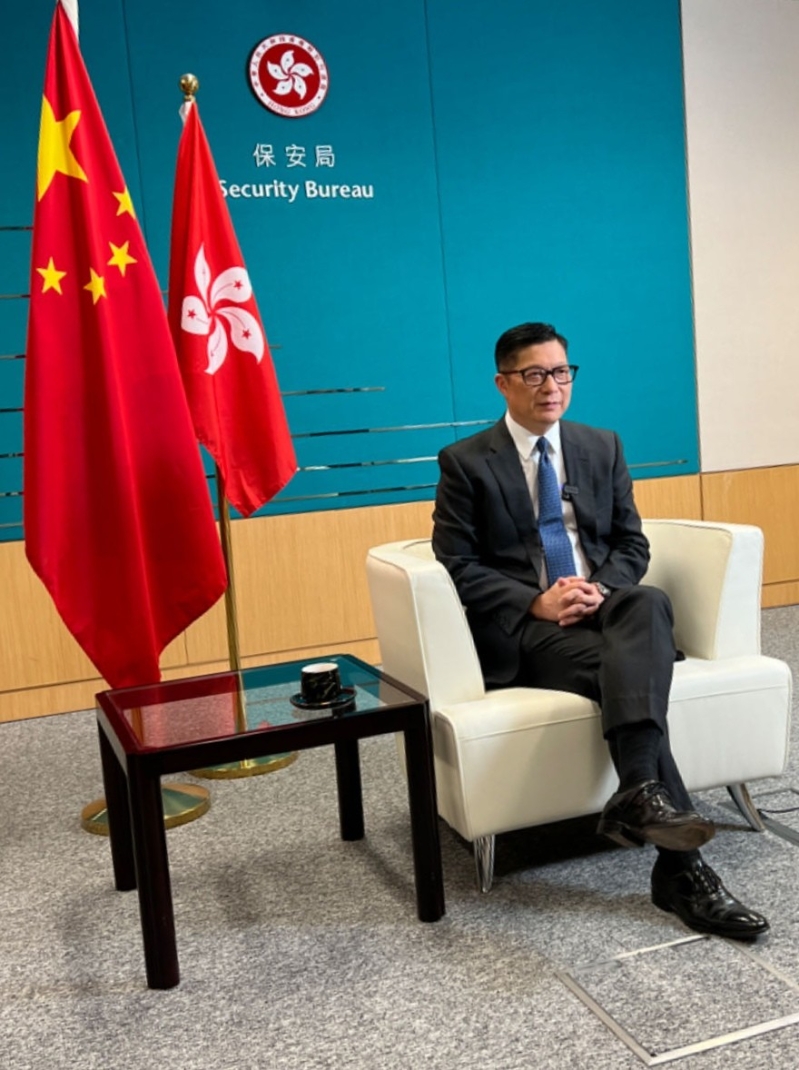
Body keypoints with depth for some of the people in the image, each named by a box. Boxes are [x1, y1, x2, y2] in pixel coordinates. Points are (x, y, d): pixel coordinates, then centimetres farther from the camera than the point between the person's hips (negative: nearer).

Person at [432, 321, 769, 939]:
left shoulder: (603, 448, 16)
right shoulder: (466, 463, 3)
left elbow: (632, 544, 14)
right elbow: (456, 563, -3)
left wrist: (600, 588, -10)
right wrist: (536, 602, -18)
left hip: (604, 606, 3)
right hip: (523, 628, -3)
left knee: (648, 603, -34)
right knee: (624, 668, -32)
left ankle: (638, 796, -48)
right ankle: (681, 867, -35)